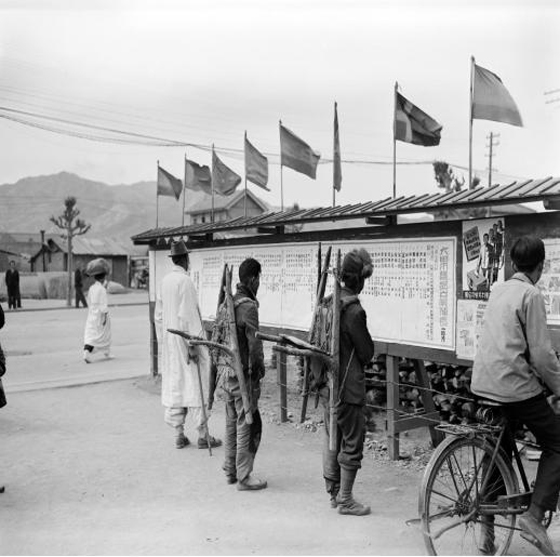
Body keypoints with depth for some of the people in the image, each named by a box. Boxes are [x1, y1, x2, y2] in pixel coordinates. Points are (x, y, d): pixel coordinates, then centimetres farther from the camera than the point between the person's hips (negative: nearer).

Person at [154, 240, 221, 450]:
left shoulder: (164, 281, 7)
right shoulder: (185, 281, -15)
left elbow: (159, 316, 11)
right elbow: (187, 316, -20)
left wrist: (163, 342, 18)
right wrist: (192, 345, -18)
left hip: (169, 342, 7)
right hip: (186, 339, -7)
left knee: (175, 385, 10)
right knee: (195, 384, 0)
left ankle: (179, 434, 16)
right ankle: (203, 435, 6)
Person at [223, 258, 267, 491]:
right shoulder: (248, 306, -18)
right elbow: (254, 343, -20)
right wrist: (260, 369, -8)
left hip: (228, 373, 9)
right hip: (244, 375, -8)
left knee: (232, 423, 17)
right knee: (249, 425, 1)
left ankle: (230, 470, 28)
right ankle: (244, 476, 8)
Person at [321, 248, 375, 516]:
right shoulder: (353, 310, -20)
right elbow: (367, 352, -12)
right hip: (348, 386, -8)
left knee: (332, 438, 18)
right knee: (352, 443, 4)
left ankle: (333, 491, 30)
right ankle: (345, 499, 13)